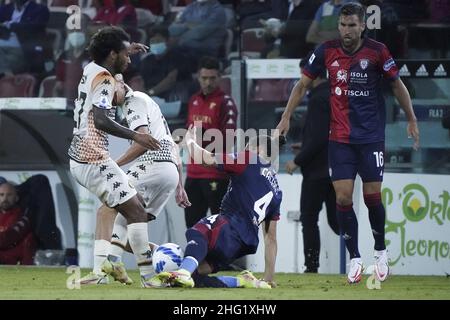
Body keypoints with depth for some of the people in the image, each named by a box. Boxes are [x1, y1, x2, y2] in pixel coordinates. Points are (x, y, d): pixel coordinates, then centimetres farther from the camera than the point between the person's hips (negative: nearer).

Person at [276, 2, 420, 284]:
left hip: (372, 136, -2)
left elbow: (397, 84, 4)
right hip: (340, 138, 2)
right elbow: (303, 84, 8)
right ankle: (355, 258, 6)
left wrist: (412, 120, 4)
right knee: (343, 197, -5)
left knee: (372, 195, -1)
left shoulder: (377, 51, -7)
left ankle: (381, 251, 21)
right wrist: (286, 117, 4)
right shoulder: (327, 51, -2)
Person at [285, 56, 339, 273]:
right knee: (336, 219, 12)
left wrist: (298, 161, -12)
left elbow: (317, 138, -21)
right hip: (337, 167, 8)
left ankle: (311, 267, 0)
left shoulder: (319, 99, -15)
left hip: (317, 170, -8)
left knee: (309, 219, 0)